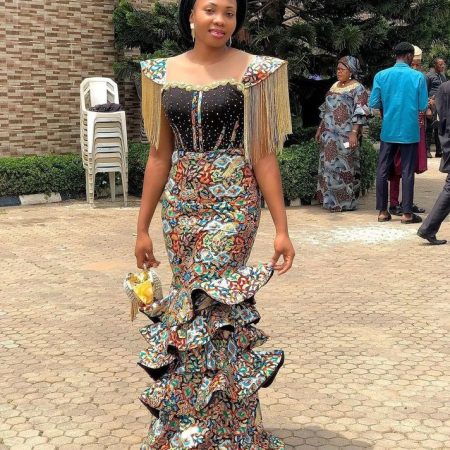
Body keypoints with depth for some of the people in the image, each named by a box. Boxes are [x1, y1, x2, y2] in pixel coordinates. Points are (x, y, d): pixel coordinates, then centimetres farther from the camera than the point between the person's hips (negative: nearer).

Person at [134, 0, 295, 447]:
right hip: (181, 206, 4)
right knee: (200, 307, 8)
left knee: (203, 309, -9)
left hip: (232, 204, -4)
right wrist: (143, 227, 11)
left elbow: (263, 155, -4)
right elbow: (159, 155, 11)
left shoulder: (253, 72, -3)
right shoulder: (163, 73, 8)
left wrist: (281, 228, -7)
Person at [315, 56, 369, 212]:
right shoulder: (335, 86, 17)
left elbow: (360, 113, -13)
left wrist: (354, 132, -22)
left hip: (345, 135, -7)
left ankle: (345, 201, 2)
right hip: (329, 134, 8)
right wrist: (320, 128, 19)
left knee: (343, 166, -5)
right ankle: (330, 199, 17)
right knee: (328, 165, 8)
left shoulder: (357, 88, -5)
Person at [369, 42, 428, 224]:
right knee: (407, 172, 5)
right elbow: (423, 106, -4)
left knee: (383, 170, 9)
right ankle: (407, 213, 8)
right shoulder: (418, 77, -7)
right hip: (409, 131, -2)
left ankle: (383, 211, 12)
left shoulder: (381, 76, -3)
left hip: (388, 130, 2)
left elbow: (373, 104, -2)